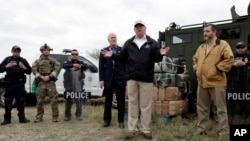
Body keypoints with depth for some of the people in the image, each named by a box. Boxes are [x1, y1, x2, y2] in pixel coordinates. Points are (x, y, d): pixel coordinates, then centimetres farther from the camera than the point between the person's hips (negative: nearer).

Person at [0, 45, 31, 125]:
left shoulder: (23, 60, 11)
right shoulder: (7, 59, 11)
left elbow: (29, 71, 9)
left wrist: (24, 68, -11)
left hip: (20, 83, 0)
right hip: (9, 83, 0)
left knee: (21, 101, 3)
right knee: (8, 101, 2)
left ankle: (22, 118, 12)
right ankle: (7, 119, 11)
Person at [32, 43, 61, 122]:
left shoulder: (53, 61, 10)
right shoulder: (37, 61, 13)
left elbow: (57, 68, -2)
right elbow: (34, 69, 2)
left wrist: (49, 76, -13)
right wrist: (41, 77, -11)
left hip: (51, 82, -1)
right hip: (41, 82, 1)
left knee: (53, 100, -5)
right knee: (40, 101, 4)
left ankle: (55, 117, 2)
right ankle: (39, 117, 15)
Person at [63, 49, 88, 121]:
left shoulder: (81, 63, 11)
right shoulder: (67, 62, 9)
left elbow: (86, 66, -11)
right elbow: (64, 66, -15)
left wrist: (80, 66, -34)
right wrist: (73, 65, -33)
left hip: (79, 86, 0)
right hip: (69, 86, 0)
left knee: (79, 101, 1)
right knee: (68, 101, 4)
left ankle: (78, 115, 15)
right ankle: (67, 115, 17)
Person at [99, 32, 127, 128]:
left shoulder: (122, 50, 3)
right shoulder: (104, 51, 7)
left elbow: (126, 64, 2)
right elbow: (101, 66, 5)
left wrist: (127, 77, -4)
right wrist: (101, 79, -2)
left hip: (120, 79, -1)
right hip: (108, 79, 1)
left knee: (121, 101, 5)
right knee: (108, 101, 8)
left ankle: (121, 120, 15)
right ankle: (107, 120, 19)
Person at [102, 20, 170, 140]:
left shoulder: (152, 43, 6)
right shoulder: (128, 43, 11)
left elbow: (156, 59, 0)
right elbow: (122, 58, 9)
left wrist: (161, 54, -20)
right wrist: (112, 56, -5)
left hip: (146, 78, -1)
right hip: (132, 78, 2)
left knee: (145, 105, 5)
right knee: (132, 104, 8)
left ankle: (146, 129, 16)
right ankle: (131, 129, 16)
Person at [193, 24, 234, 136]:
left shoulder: (223, 44, -5)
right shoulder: (201, 47, 16)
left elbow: (229, 59, -16)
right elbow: (195, 59, 27)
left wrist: (218, 68, -15)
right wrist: (197, 69, 12)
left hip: (216, 82, -6)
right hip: (202, 82, 7)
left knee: (221, 109, 2)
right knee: (202, 108, 14)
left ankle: (223, 132, 11)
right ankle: (201, 130, 26)